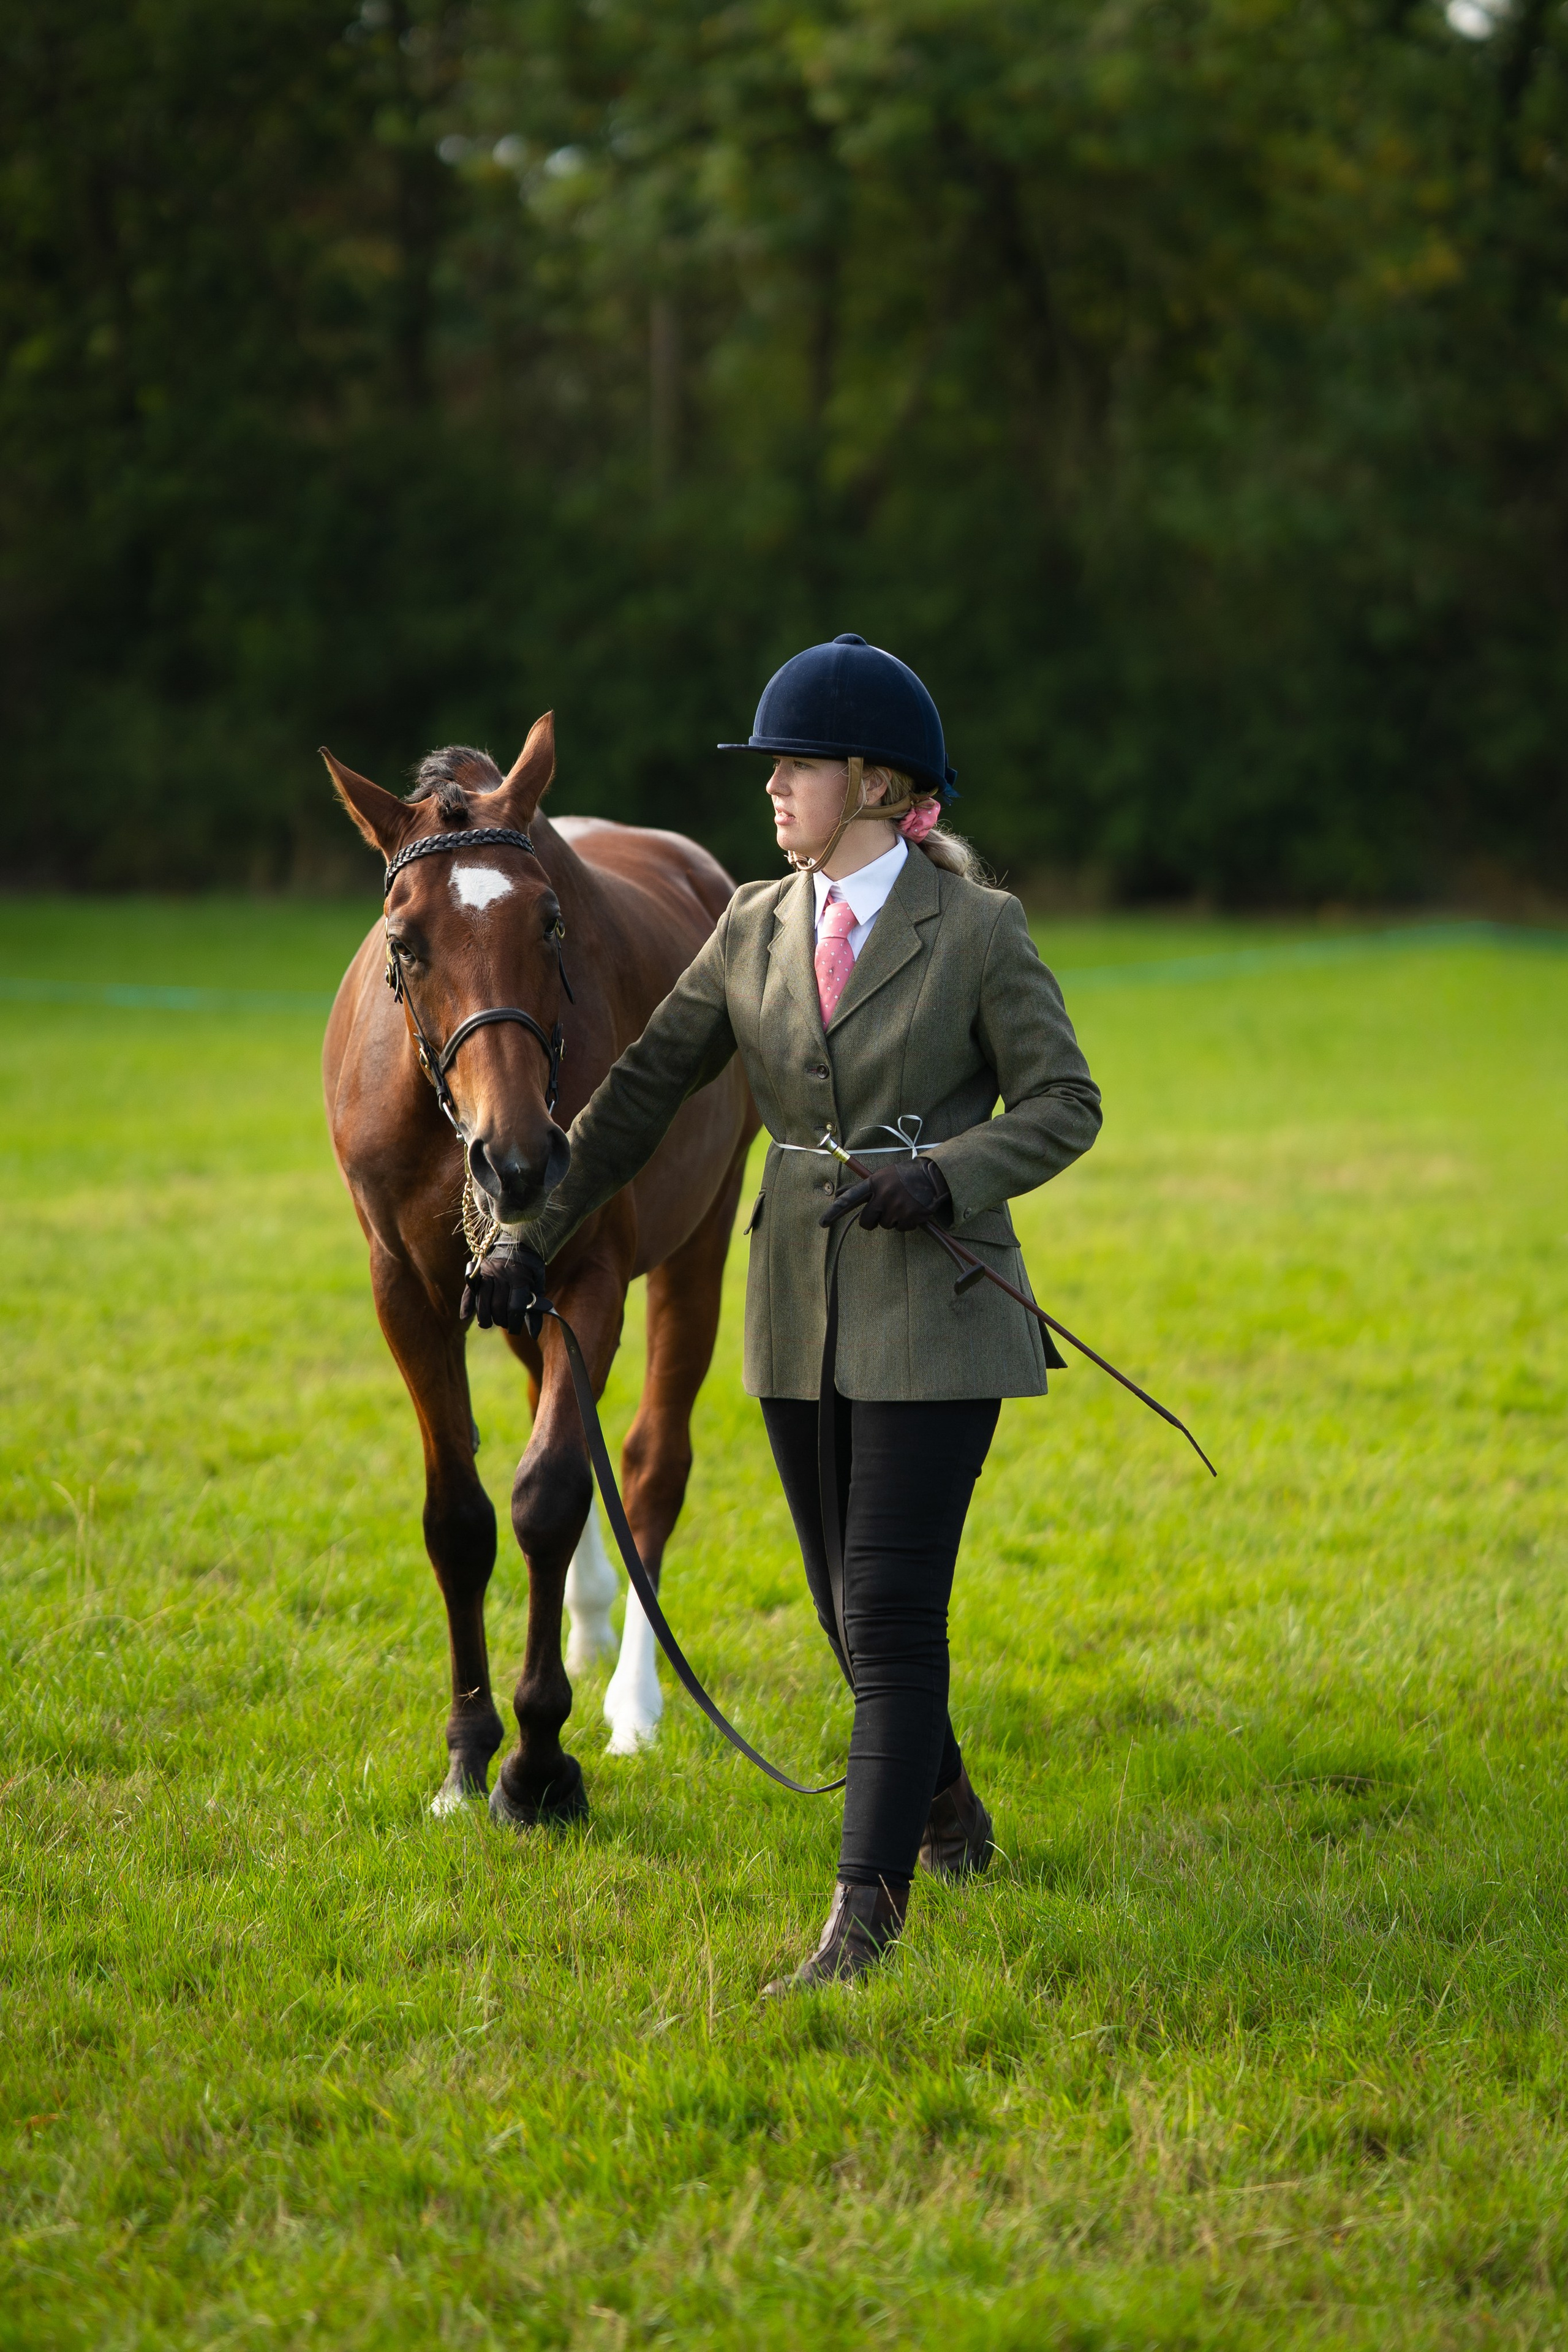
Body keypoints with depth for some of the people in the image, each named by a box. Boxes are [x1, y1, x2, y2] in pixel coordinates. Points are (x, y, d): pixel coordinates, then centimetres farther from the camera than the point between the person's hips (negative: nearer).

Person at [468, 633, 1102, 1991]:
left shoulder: (978, 932, -7)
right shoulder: (757, 929, 6)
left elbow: (1063, 1104, -5)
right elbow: (643, 1090, 9)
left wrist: (945, 1174, -22)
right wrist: (534, 1238, 5)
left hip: (935, 1317, -5)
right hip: (802, 1317, 5)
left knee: (891, 1610, -11)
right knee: (853, 1608, 14)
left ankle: (866, 1912, -12)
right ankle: (950, 1820, 38)